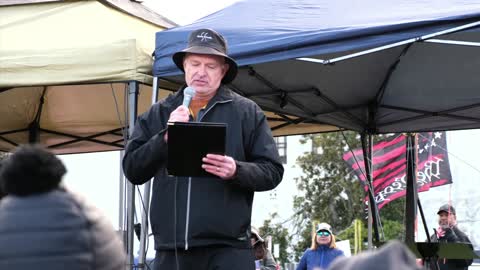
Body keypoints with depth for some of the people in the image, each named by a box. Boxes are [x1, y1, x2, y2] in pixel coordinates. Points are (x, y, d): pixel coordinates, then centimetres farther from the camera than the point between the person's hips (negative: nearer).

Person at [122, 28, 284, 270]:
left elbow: (272, 171, 4)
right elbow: (132, 170, 7)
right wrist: (166, 137, -8)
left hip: (226, 248, -2)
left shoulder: (246, 112, 7)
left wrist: (237, 171, -16)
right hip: (170, 249, 3)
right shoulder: (158, 113, 14)